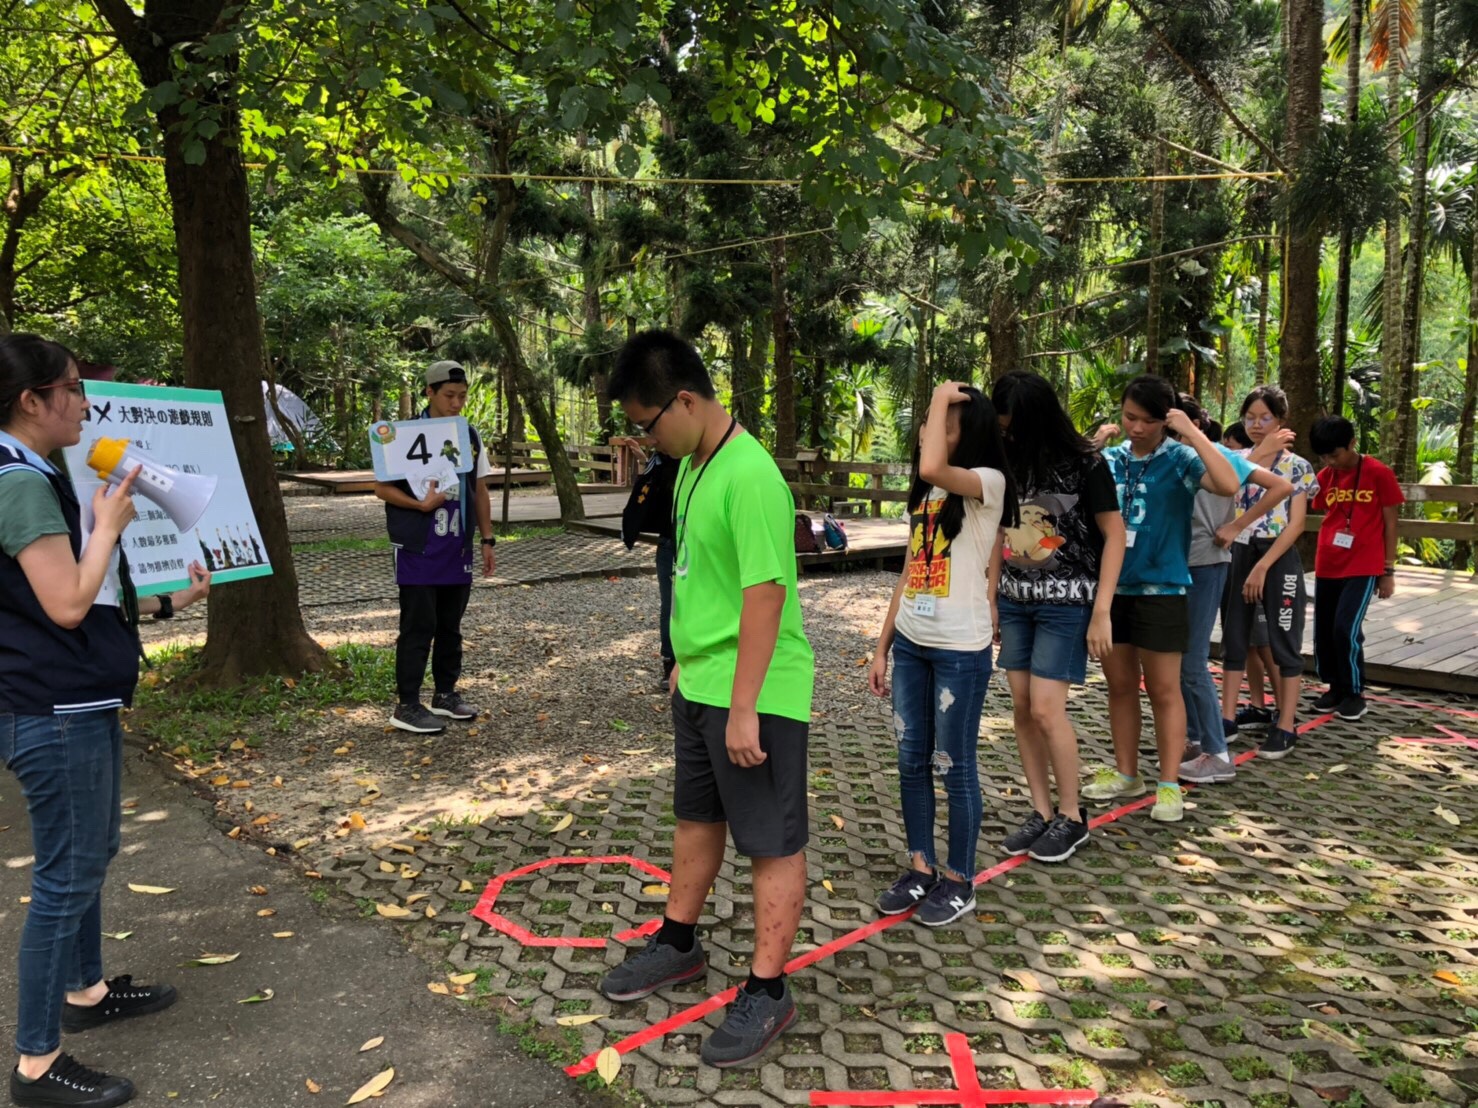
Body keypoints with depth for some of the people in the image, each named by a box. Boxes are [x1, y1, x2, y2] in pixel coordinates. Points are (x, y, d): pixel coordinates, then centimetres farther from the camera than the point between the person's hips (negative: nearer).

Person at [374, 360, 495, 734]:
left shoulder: (470, 436, 9)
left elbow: (480, 491, 14)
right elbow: (382, 487, -8)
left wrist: (487, 540, 12)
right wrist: (421, 504, -21)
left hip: (458, 549, 6)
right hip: (418, 549, -5)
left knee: (450, 626, 13)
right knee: (418, 627, -2)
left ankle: (446, 693, 26)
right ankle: (407, 705, 6)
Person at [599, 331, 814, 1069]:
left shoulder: (750, 477, -23)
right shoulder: (691, 466, 7)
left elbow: (765, 594, -25)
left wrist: (744, 707, -24)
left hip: (755, 696, -9)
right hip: (700, 685, 10)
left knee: (772, 843, 6)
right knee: (696, 817, 23)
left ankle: (767, 991, 20)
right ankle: (678, 943, 41)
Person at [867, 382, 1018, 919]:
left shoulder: (988, 483, -10)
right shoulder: (924, 494, 13)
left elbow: (930, 467, -33)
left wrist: (942, 394, -18)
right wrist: (882, 647, 13)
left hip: (960, 651, -7)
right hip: (911, 646, 7)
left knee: (954, 767, 3)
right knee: (911, 763, 12)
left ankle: (959, 881, 19)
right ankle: (920, 869, 26)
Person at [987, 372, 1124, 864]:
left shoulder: (1085, 463, -10)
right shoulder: (1008, 461, 4)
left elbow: (1114, 535, -8)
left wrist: (1101, 612, -12)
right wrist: (991, 600, 11)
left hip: (1066, 602, -5)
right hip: (1015, 600, 5)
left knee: (1046, 708, -9)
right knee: (1021, 706, 4)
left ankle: (1071, 817, 10)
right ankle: (1041, 811, 17)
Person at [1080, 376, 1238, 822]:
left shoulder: (1179, 458, -7)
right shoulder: (1109, 459, 6)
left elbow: (1228, 485, -25)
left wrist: (1193, 432, -22)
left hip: (1160, 588, -5)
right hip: (1110, 586, 5)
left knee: (1164, 690, 3)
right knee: (1120, 685, 13)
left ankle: (1169, 785, 13)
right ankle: (1126, 772, 26)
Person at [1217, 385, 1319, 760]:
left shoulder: (1297, 466, -2)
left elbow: (1296, 524, -9)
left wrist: (1262, 567, -17)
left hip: (1278, 559, -4)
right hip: (1238, 556, 4)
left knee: (1284, 642, 2)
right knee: (1233, 638, 7)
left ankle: (1286, 727, 9)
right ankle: (1227, 719, 15)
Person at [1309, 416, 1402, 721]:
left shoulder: (1379, 473, -7)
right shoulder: (1325, 477, 6)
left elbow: (1390, 523, -3)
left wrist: (1388, 570, -3)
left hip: (1363, 567, -5)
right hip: (1327, 567, 5)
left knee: (1346, 628, -13)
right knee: (1323, 630, 7)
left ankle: (1354, 693, 5)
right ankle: (1335, 688, 26)